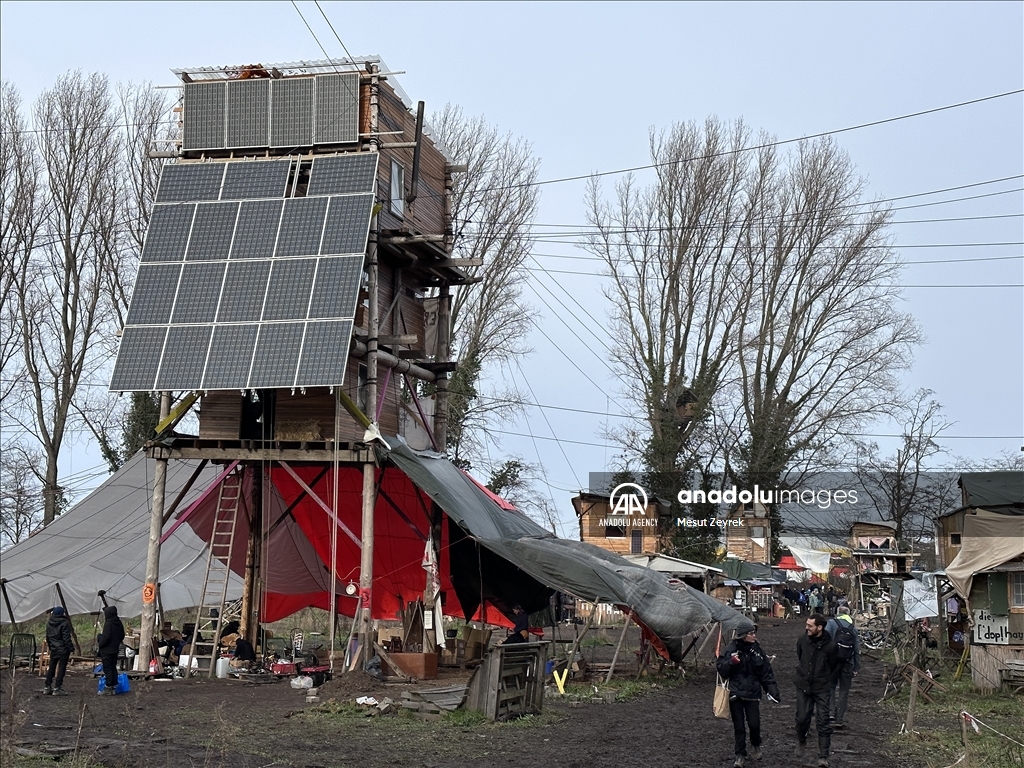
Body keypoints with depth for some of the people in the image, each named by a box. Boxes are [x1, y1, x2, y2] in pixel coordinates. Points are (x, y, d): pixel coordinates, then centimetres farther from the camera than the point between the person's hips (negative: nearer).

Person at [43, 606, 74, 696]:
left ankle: (47, 687, 18)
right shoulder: (64, 623, -15)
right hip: (63, 649, -6)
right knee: (61, 668, -1)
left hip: (53, 649, 6)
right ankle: (57, 688, -3)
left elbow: (47, 637, 15)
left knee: (51, 667, 15)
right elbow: (66, 638, -17)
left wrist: (49, 647, 26)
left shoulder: (49, 623, 5)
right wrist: (71, 648, -11)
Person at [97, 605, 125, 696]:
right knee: (113, 668, 15)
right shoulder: (119, 623, 8)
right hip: (115, 649, 8)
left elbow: (106, 637, -22)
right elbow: (122, 636, 16)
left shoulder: (108, 623, -17)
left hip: (107, 650, -8)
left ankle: (108, 688, -2)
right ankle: (114, 686, 17)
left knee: (107, 669, -3)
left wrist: (100, 644, -8)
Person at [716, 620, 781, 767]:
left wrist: (772, 689, -2)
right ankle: (740, 755, 16)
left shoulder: (757, 650, 3)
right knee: (738, 726, 3)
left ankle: (756, 746, 27)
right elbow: (721, 669, -4)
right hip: (735, 693, -1)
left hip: (752, 693, 1)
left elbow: (766, 672, 6)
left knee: (754, 723, -3)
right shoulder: (731, 649, -4)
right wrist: (731, 662, -21)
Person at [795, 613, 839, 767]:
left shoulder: (830, 645, -16)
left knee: (823, 722, -2)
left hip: (821, 688, -2)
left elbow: (832, 667, 2)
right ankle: (801, 740, 39)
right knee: (802, 718, 9)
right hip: (803, 685, 2)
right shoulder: (803, 639, -9)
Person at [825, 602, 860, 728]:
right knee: (844, 691, 9)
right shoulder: (854, 629, 6)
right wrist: (856, 668, 9)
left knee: (831, 687, 12)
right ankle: (840, 719, 9)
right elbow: (857, 650, 5)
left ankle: (831, 712, -5)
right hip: (848, 663, 2)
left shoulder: (832, 623, -4)